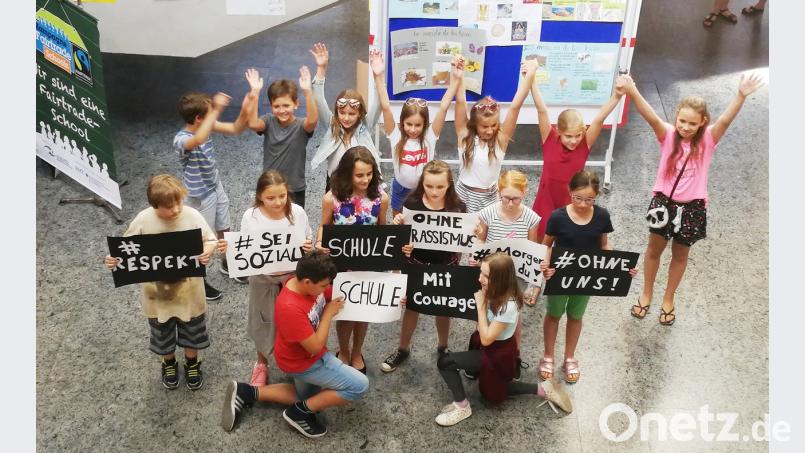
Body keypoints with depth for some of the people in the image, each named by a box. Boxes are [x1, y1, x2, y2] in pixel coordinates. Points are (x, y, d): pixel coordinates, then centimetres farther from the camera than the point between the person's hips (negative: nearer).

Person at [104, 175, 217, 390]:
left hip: (188, 288, 0)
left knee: (191, 330, 20)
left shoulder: (192, 216, -18)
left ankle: (192, 362, 47)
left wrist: (208, 252, -30)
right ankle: (169, 363, 50)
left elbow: (211, 241, -8)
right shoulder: (143, 220, -18)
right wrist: (113, 259, -24)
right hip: (157, 290, 0)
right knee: (162, 332, 22)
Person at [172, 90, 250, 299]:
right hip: (201, 196, -7)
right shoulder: (181, 139, -30)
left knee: (224, 230, 24)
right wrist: (216, 111, -54)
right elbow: (198, 139, -54)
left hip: (216, 187, 7)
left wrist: (245, 109, -22)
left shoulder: (207, 126, -8)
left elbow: (235, 129, -4)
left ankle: (227, 264, 49)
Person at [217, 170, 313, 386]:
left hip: (294, 277, 1)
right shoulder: (251, 217, -16)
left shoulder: (298, 212, -12)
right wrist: (229, 249, -28)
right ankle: (261, 364, 46)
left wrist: (310, 247, -21)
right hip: (263, 280, -1)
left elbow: (309, 240, 2)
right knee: (264, 323, 19)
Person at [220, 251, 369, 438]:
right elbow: (315, 347, -28)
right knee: (360, 386, -13)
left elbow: (337, 294, 5)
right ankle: (300, 412, -2)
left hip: (308, 354, 9)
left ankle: (247, 392, 21)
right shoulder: (290, 308, -37)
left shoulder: (306, 282, -14)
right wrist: (328, 313, -21)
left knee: (306, 397, 31)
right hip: (304, 362, -9)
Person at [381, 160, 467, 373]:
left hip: (445, 266, 0)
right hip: (416, 264, 0)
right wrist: (398, 224, -27)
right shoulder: (412, 202, -15)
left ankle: (442, 348, 44)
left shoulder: (458, 207, -14)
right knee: (412, 306, 17)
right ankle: (403, 349, 38)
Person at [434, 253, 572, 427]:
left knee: (445, 362, -15)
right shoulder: (494, 293, -10)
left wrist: (481, 305, -26)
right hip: (493, 347, 9)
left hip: (498, 354, -9)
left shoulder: (508, 306, -33)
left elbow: (486, 339, -28)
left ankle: (462, 407, 3)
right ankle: (543, 389, 28)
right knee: (494, 388, 28)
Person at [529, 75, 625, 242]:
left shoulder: (584, 145, -10)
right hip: (546, 203, 0)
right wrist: (531, 80, -27)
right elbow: (542, 110, -20)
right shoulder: (550, 140, -13)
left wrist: (617, 96, -35)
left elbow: (599, 119, -21)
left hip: (571, 205, 0)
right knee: (539, 243, 15)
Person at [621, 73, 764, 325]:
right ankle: (646, 293, 36)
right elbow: (650, 117, -28)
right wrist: (633, 93, -46)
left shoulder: (707, 140, -10)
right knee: (654, 249, 14)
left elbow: (725, 120, -27)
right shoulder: (668, 136, -12)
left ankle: (668, 299, 36)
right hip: (664, 201, 0)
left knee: (680, 255, 16)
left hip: (692, 207, 1)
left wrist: (741, 96, -45)